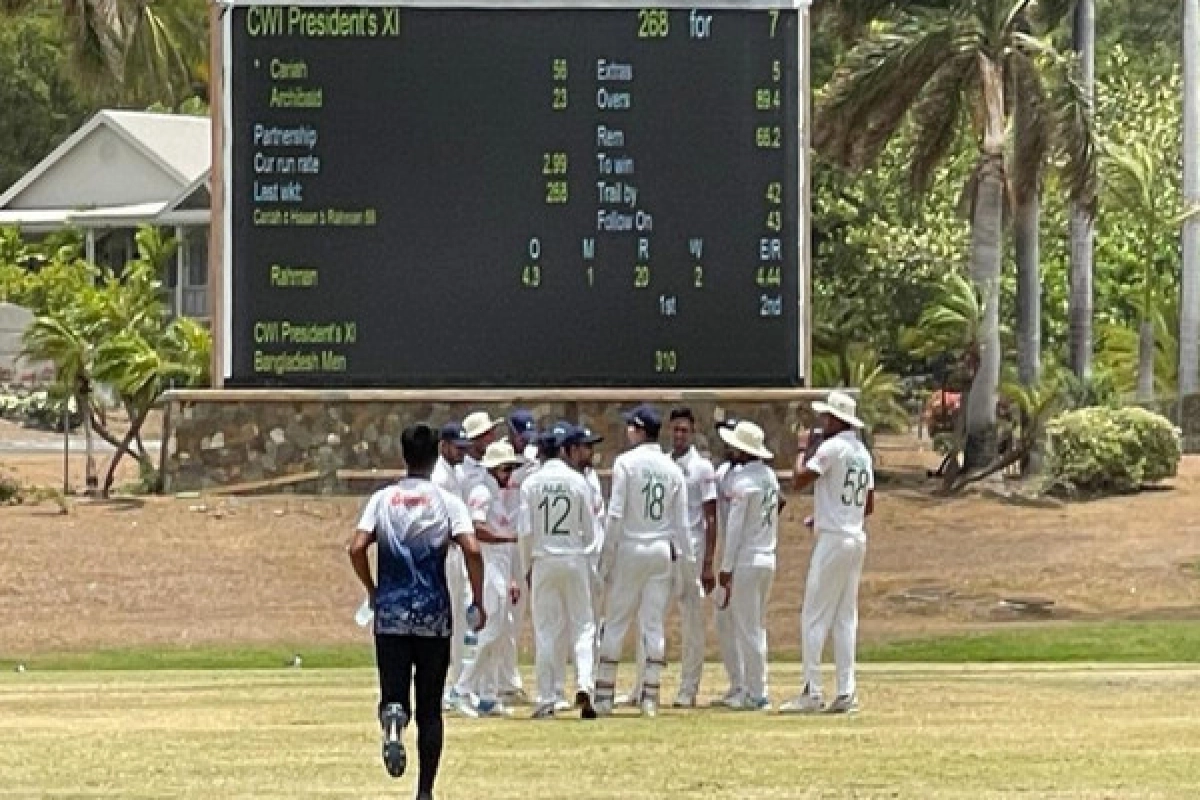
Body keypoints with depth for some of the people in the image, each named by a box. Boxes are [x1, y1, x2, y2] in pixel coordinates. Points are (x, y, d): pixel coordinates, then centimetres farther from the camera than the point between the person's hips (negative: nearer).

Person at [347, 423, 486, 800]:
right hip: (434, 618, -1)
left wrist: (372, 591, 10)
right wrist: (478, 601, -2)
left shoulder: (382, 499, 4)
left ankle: (393, 715, -30)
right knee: (430, 707, 10)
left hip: (390, 616, 1)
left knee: (394, 693, 7)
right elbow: (472, 550, -13)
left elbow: (357, 549, -5)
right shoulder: (447, 501, -1)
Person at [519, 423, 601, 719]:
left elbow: (525, 531, -4)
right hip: (575, 559, 0)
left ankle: (546, 700, 5)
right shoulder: (578, 482, -4)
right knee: (583, 625, 7)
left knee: (545, 631, 5)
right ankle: (583, 684, -14)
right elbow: (590, 530, 1)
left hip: (543, 561, 0)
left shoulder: (531, 483, -4)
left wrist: (528, 565, 9)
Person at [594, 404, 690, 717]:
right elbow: (681, 523, 5)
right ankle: (650, 697, 1)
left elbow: (616, 515, -11)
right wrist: (686, 560, 10)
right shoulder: (673, 468, 5)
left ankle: (604, 695, 4)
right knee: (654, 626, 4)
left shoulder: (626, 462, -8)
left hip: (630, 549, -4)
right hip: (663, 551, 4)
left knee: (615, 624, 3)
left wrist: (606, 558, -7)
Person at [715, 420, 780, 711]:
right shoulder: (770, 477, 10)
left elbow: (735, 527, -15)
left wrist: (726, 567, -12)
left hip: (746, 560, -8)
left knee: (747, 629, -4)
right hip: (768, 560, 8)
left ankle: (756, 694, -5)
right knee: (756, 627, 15)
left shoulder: (743, 481, -14)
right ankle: (756, 691, 16)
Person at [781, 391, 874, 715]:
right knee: (846, 618, 10)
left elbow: (800, 480, -18)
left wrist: (811, 455, 1)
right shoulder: (863, 453, 14)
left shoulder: (832, 448, -12)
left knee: (815, 617, -6)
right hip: (857, 539, 8)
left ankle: (811, 692, -10)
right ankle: (847, 692, 7)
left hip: (832, 540, -8)